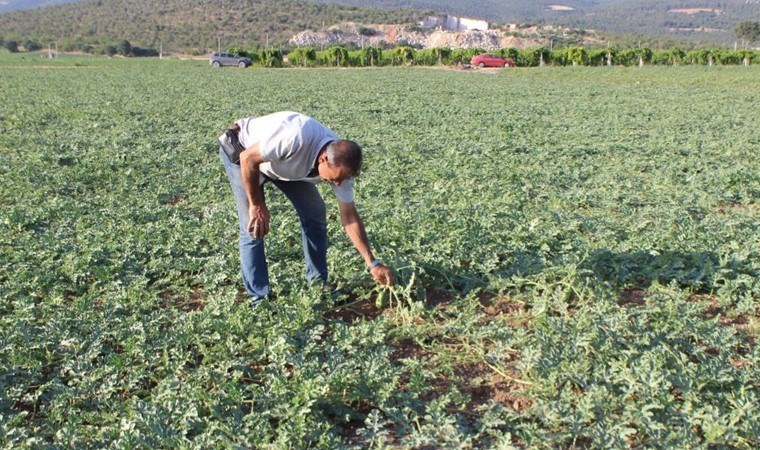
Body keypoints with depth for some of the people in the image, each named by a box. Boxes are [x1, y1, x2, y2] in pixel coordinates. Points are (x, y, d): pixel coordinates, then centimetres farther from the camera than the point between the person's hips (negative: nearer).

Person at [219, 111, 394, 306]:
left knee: (315, 214, -3)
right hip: (243, 150, -5)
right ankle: (259, 298, -5)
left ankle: (318, 282, 11)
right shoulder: (297, 138, -43)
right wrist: (257, 206, -24)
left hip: (285, 164, 6)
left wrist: (372, 263, -15)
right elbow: (248, 159, -31)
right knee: (253, 227, -15)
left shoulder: (341, 163, -22)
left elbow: (349, 216, -13)